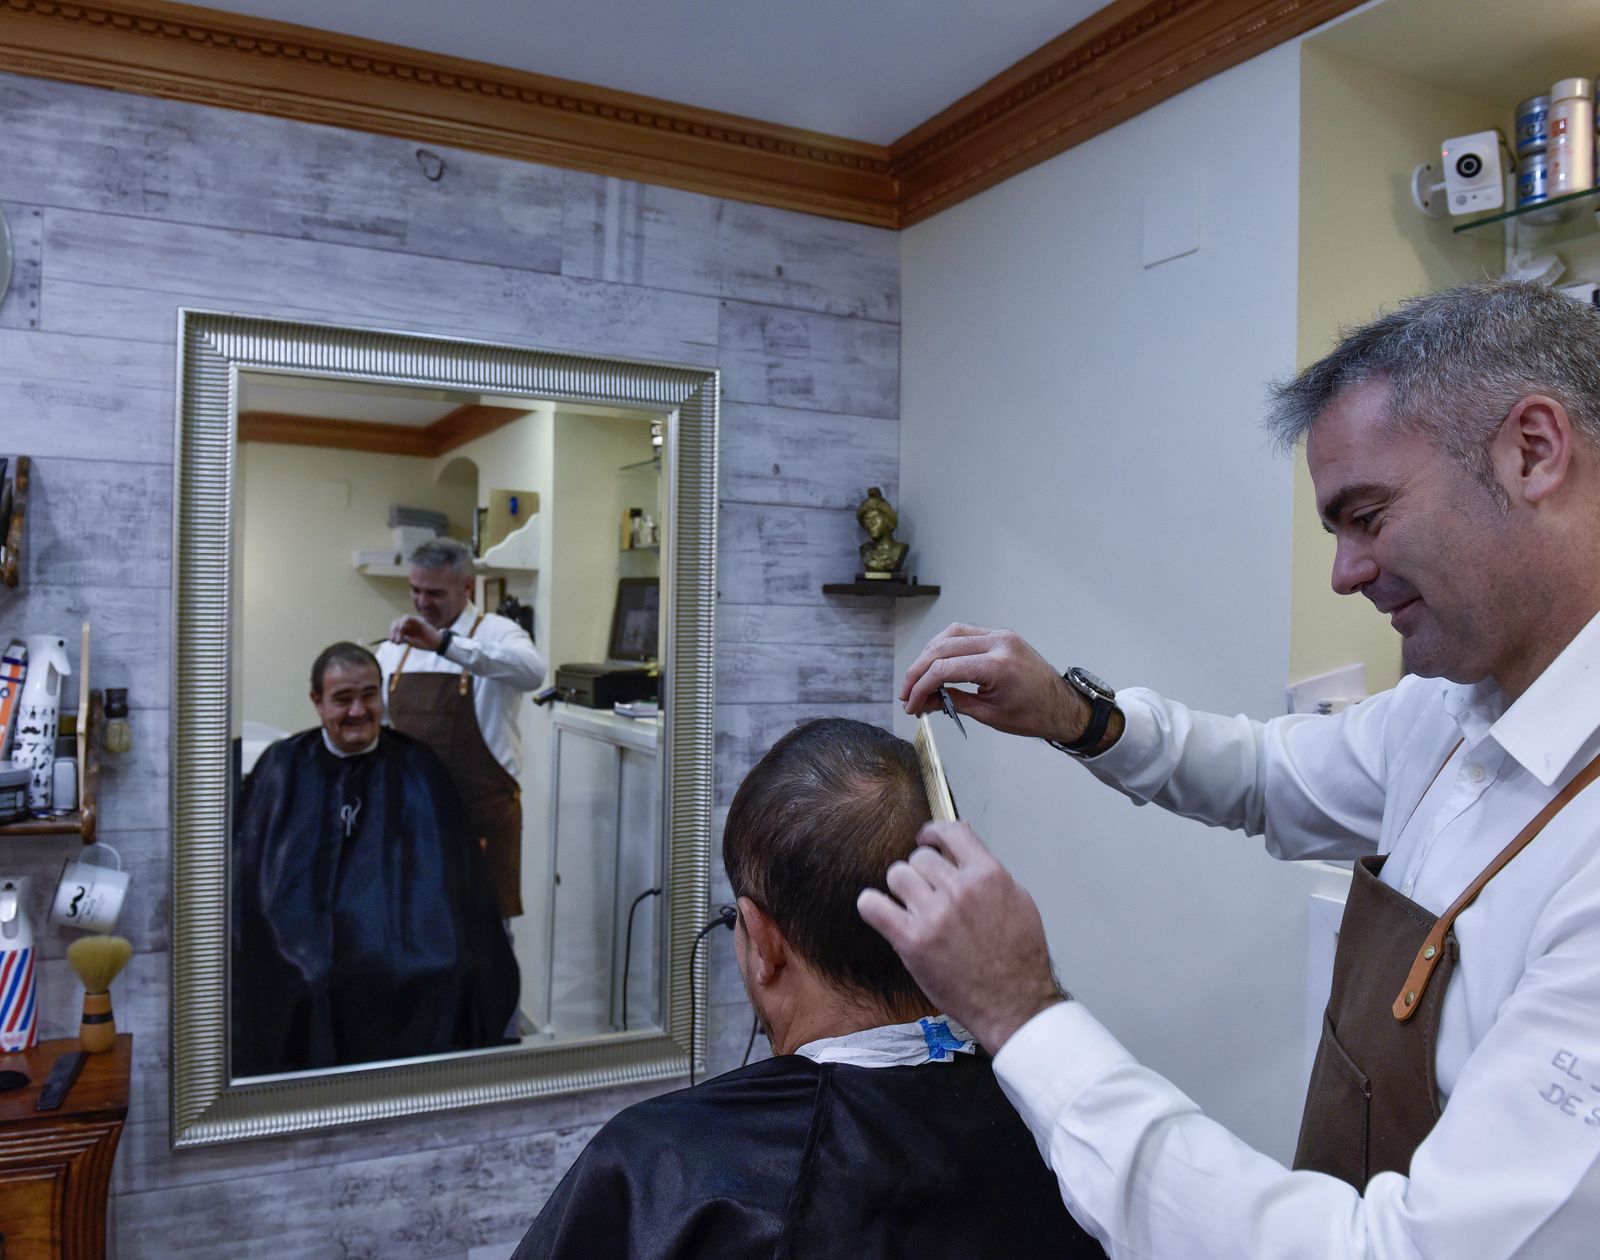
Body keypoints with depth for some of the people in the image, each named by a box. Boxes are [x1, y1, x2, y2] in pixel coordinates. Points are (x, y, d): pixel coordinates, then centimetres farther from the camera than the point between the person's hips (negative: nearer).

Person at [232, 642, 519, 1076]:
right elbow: (251, 872, 6)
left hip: (400, 932, 0)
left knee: (448, 976, -27)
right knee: (307, 983, -31)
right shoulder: (283, 767, 11)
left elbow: (441, 874, 11)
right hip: (303, 932, 0)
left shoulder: (416, 767, 12)